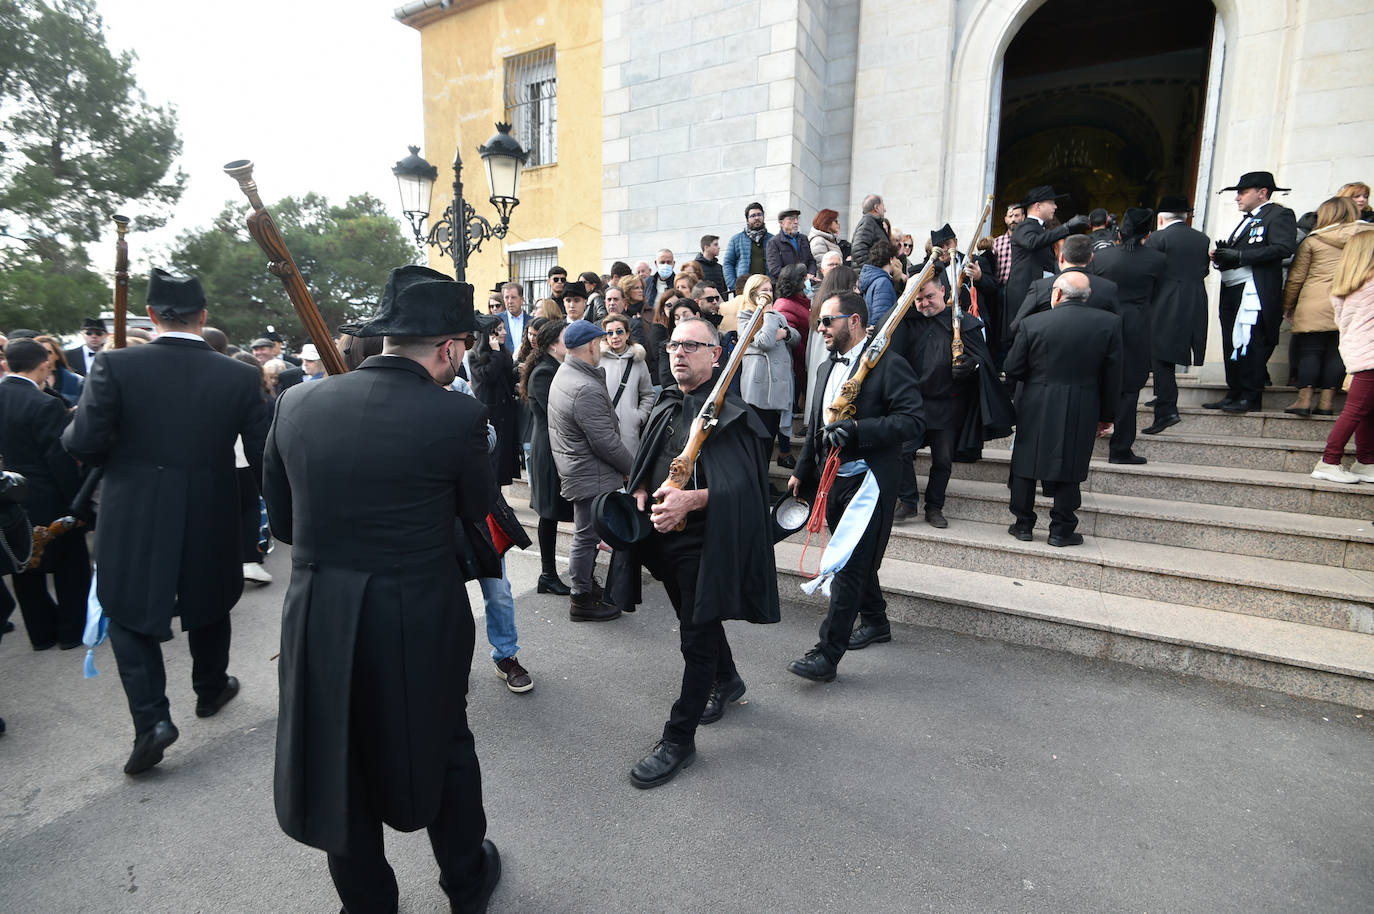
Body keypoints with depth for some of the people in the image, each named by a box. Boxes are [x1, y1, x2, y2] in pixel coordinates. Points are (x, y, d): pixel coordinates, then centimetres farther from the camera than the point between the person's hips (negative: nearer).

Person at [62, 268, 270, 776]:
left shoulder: (115, 366, -13)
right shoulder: (240, 377, -10)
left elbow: (84, 443, -13)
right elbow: (262, 455, -8)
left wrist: (75, 422, 9)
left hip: (134, 521, -1)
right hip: (211, 523, 2)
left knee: (129, 613, 15)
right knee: (208, 606, 22)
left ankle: (151, 717, 6)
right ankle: (211, 689, 41)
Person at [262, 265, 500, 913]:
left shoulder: (297, 403, -4)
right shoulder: (458, 415, -17)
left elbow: (281, 522, 5)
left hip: (316, 620, 3)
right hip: (421, 620, -2)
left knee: (341, 765, 22)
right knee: (443, 750, 22)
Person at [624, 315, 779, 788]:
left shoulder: (729, 412, -14)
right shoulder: (666, 407, 9)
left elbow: (743, 484, -23)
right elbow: (646, 465, 17)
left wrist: (691, 500, -36)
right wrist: (641, 493, -3)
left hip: (705, 541, -8)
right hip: (667, 536, 8)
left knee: (697, 635, 2)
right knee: (696, 620, 24)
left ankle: (679, 738, 17)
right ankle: (728, 681, 50)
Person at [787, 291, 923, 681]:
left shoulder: (889, 365, -11)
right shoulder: (827, 370, 15)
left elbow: (914, 420, -19)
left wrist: (857, 428, -26)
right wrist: (801, 472, 20)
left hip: (868, 479, -8)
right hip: (833, 478, 8)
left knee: (850, 565, -7)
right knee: (852, 559, 19)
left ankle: (827, 653, 0)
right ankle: (875, 622, 39)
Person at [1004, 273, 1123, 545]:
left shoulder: (1033, 323, -8)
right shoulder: (1109, 323, -3)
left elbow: (1011, 368, -5)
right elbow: (1112, 376, 0)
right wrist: (1106, 415, 10)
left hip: (1036, 408, -1)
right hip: (1081, 411, 1)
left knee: (1025, 465, 12)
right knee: (1068, 468, 10)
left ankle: (1024, 525, 19)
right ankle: (1061, 530, 15)